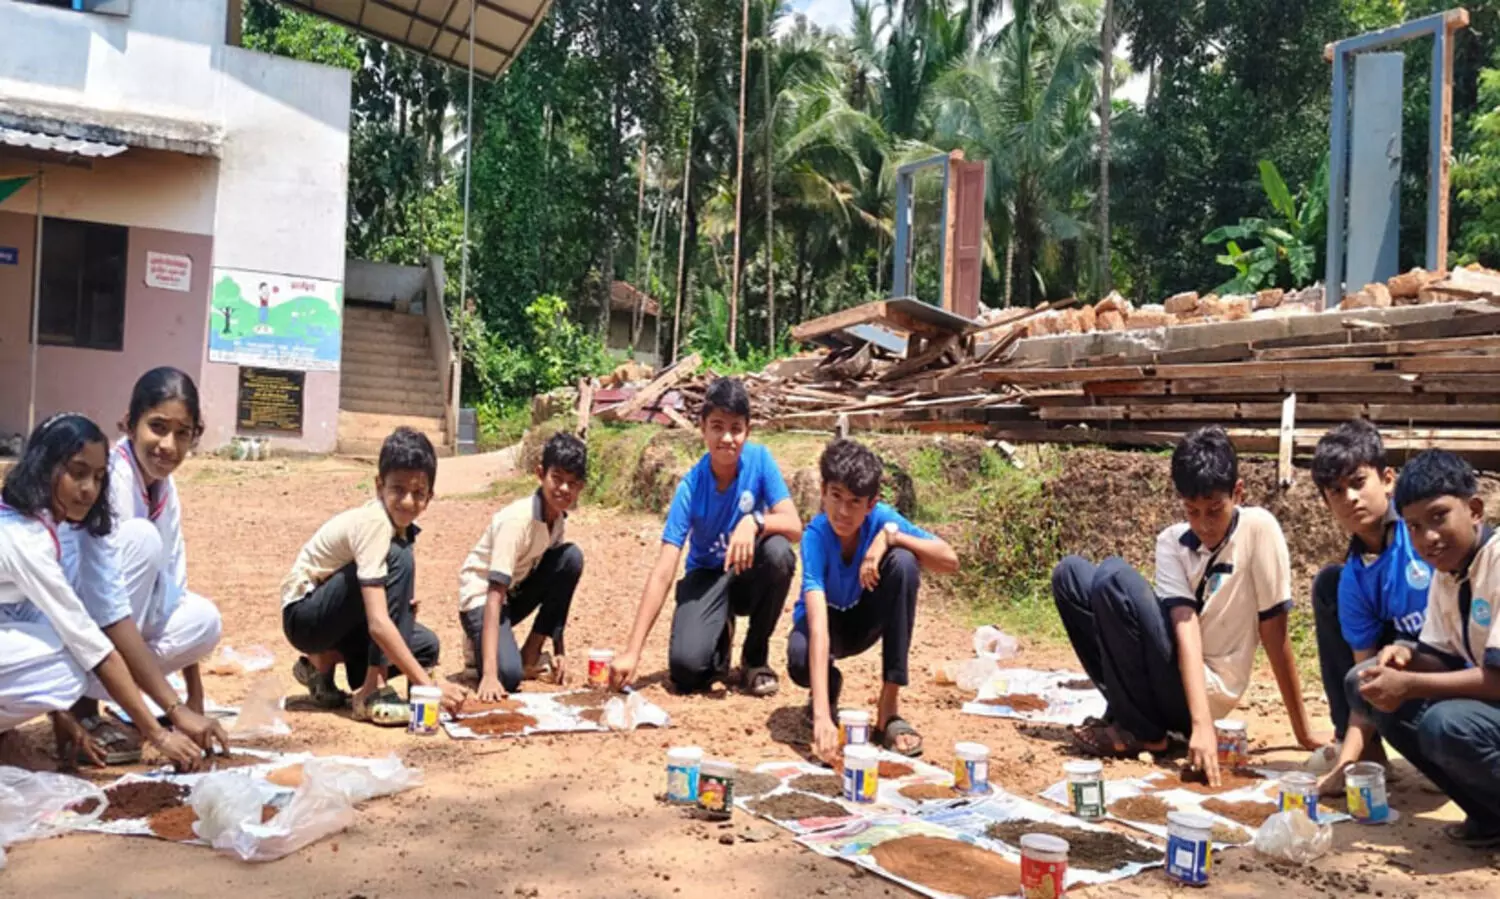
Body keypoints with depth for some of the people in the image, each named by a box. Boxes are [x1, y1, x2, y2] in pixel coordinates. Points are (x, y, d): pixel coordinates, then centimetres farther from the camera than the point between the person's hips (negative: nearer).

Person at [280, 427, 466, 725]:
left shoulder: (402, 526, -4)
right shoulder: (374, 523, -29)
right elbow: (377, 623, -36)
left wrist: (403, 609, -21)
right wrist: (428, 684, -38)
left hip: (334, 617, 8)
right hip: (304, 614, -8)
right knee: (398, 560, -27)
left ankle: (324, 661, 10)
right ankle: (373, 691, -25)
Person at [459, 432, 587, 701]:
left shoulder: (559, 520, -6)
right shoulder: (517, 519, -29)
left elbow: (558, 582, 1)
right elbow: (495, 595, -34)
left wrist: (559, 651, -3)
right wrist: (489, 674, -41)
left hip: (517, 590, 7)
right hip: (481, 598, -7)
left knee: (572, 558, -17)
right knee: (509, 675, -31)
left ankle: (531, 652, -5)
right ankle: (481, 646, 6)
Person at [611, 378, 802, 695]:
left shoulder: (759, 459, -16)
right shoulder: (691, 487, -21)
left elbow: (795, 527, -20)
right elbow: (662, 572, -25)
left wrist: (754, 521, -43)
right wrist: (632, 652, -32)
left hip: (750, 574, 2)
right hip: (708, 576, -2)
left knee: (778, 552, -34)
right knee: (686, 668, -26)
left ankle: (755, 657, -8)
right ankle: (721, 636, 14)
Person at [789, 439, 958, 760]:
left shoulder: (881, 517, -24)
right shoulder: (815, 536, -32)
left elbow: (950, 561, -28)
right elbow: (818, 625, -45)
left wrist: (891, 536, -41)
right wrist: (821, 715, -55)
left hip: (864, 618, 3)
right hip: (825, 619, -3)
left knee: (904, 563, -29)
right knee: (801, 661, -38)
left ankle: (889, 707, -21)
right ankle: (830, 688, 5)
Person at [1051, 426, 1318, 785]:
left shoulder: (1258, 528, -11)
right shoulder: (1171, 542, -1)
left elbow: (1274, 630, -9)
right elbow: (1185, 626, -13)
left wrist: (1303, 732, -5)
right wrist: (1201, 724, -26)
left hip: (1211, 689, -5)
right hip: (1175, 679, 5)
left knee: (1114, 577, -23)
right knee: (1070, 574, -2)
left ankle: (1141, 730, -10)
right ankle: (1128, 707, -2)